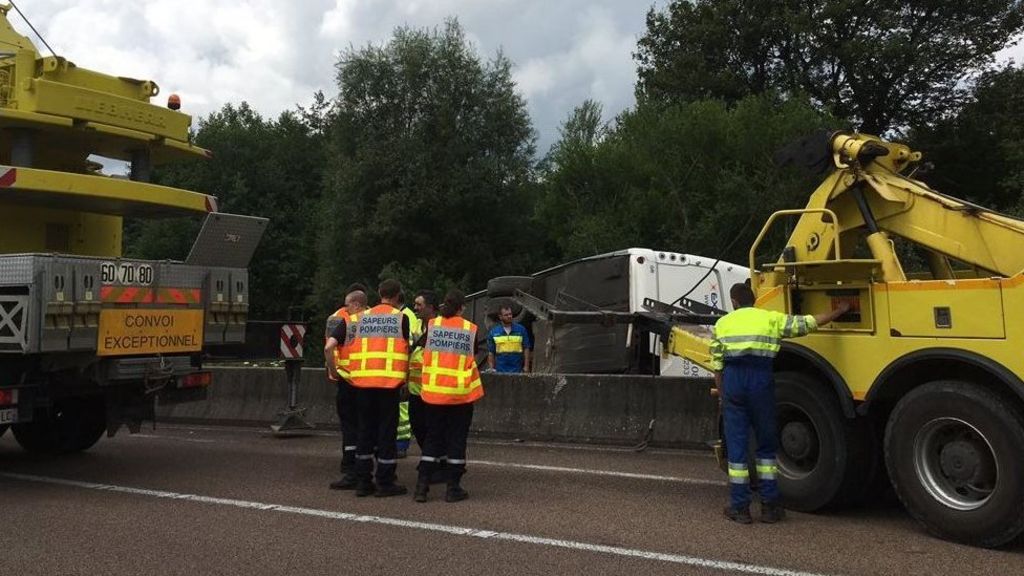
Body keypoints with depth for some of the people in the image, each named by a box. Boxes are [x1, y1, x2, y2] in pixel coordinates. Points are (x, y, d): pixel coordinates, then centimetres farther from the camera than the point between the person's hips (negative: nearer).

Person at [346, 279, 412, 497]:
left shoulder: (363, 317, 10)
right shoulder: (401, 318, -2)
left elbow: (356, 347, 11)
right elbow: (405, 347, 1)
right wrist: (404, 375, 14)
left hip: (363, 380, 4)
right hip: (389, 381, -4)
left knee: (366, 428, 11)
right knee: (387, 430, 3)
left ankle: (363, 481, 14)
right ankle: (385, 482, 6)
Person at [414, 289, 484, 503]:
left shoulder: (431, 325, 0)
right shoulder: (471, 329, -2)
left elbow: (424, 351, 8)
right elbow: (475, 359, 5)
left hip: (433, 391, 2)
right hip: (461, 393, -2)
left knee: (432, 438, 12)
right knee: (457, 440, 8)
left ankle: (422, 486, 9)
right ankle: (453, 489, 11)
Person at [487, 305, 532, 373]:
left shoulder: (521, 330, 3)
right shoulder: (494, 332, 4)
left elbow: (526, 349, 4)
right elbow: (491, 353, 6)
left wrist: (526, 366, -2)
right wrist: (491, 369, 1)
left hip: (517, 370, 0)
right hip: (500, 371, 1)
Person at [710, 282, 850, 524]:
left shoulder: (723, 323, 14)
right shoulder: (771, 318, 12)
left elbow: (717, 366, 10)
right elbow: (811, 322, 14)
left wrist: (723, 395, 18)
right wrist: (838, 311, 29)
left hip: (733, 379, 0)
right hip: (761, 378, 0)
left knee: (736, 443, 6)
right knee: (766, 443, 13)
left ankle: (739, 507, 9)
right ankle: (769, 505, 15)